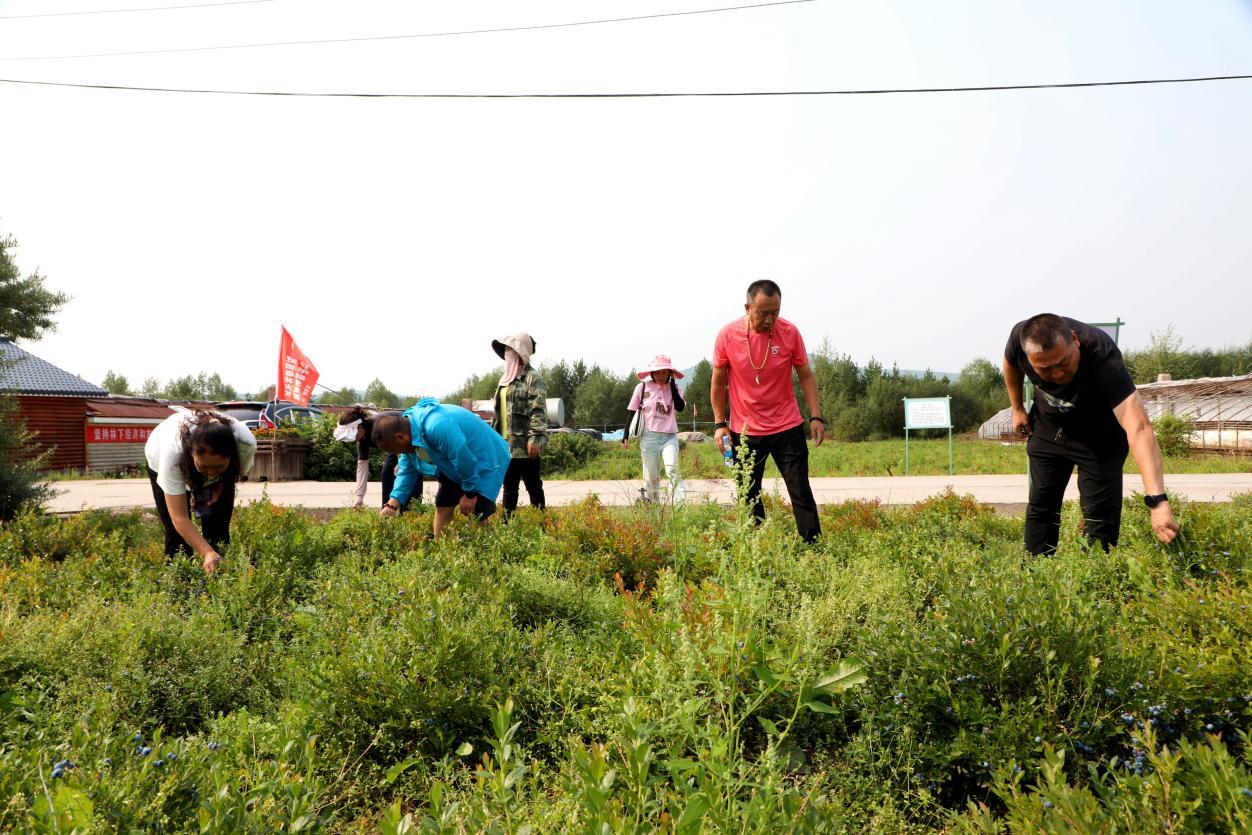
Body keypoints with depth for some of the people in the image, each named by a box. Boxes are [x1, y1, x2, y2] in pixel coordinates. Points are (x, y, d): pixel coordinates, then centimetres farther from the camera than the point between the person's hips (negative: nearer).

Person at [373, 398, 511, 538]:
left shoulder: (436, 426, -38)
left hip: (486, 462, -9)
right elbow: (407, 471, 5)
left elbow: (464, 460, -31)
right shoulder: (407, 424, -6)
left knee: (475, 517, -14)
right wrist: (392, 505, -2)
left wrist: (470, 493, -16)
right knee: (442, 507, 10)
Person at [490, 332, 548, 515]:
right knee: (509, 486, 14)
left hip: (525, 445, -8)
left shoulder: (532, 377, -9)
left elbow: (538, 411, -16)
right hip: (506, 444, 8)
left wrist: (534, 439, -22)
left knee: (533, 486, -1)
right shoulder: (507, 377, 17)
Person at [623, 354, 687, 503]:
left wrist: (672, 384, -11)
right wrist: (626, 434, 3)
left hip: (669, 436, 0)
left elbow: (680, 407, -15)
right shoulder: (642, 387, 0)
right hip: (649, 437, 0)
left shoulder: (674, 388, 3)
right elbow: (631, 411, 6)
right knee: (651, 476, 6)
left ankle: (680, 501, -22)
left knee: (672, 469, -22)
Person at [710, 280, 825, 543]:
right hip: (743, 431, 0)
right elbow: (718, 382, 2)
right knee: (749, 498, 7)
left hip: (787, 428, 0)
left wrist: (816, 416, -7)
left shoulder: (789, 332, -8)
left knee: (801, 493, 1)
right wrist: (719, 424, -3)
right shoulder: (727, 335, -9)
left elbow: (806, 376, 2)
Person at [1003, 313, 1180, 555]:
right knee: (1040, 506, 8)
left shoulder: (1103, 358, -42)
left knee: (1100, 514, -7)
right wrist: (1017, 408, 6)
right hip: (1047, 428, 3)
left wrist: (1157, 501, -62)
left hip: (1099, 434, -3)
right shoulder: (1020, 337, -31)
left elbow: (1139, 428, -52)